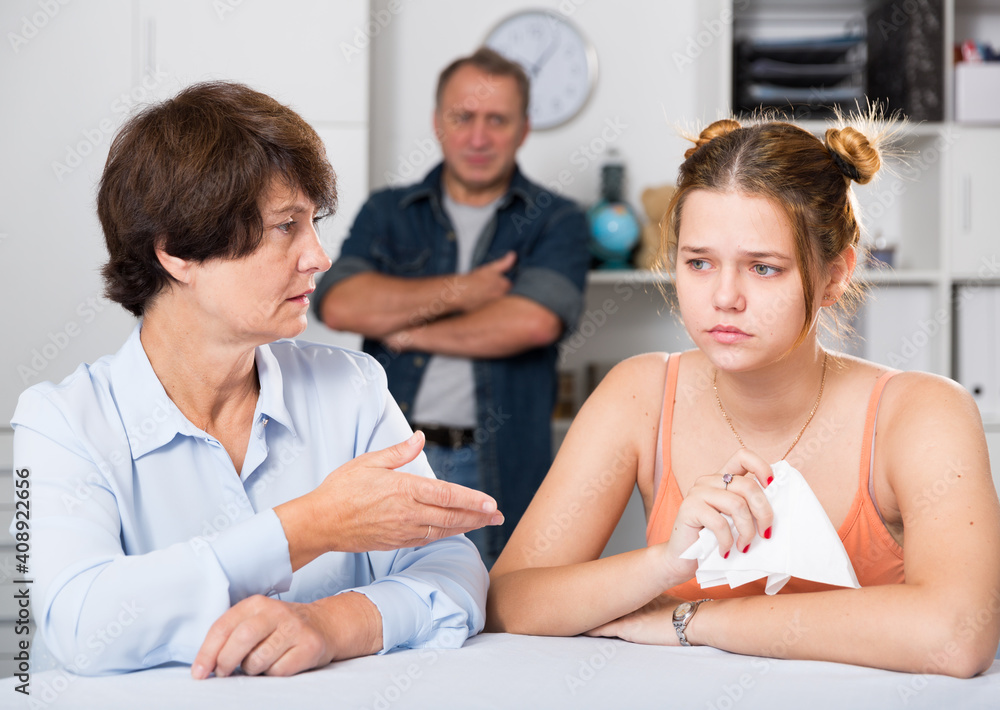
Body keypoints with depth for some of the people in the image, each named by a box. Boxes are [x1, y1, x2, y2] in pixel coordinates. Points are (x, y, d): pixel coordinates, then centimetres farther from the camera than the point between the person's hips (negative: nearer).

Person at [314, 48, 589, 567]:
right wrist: (462, 291, -8)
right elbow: (339, 305, -5)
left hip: (499, 470, -2)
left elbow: (536, 321, -15)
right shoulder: (388, 213, 12)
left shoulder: (556, 222, 4)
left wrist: (409, 331, -5)